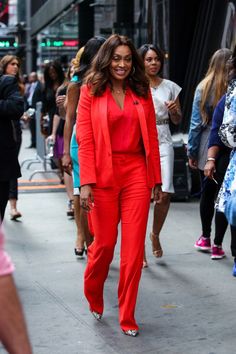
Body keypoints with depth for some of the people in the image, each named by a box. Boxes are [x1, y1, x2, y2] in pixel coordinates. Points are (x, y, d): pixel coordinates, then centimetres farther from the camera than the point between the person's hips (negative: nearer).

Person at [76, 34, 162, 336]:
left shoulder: (142, 93, 9)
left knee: (134, 247, 0)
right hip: (104, 175, -2)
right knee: (104, 243, 6)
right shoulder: (91, 91, 1)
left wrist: (156, 180, 6)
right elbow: (84, 140, -5)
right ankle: (93, 298, 35)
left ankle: (127, 317, 13)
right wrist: (86, 183, -13)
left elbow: (151, 138, 8)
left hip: (137, 175, 2)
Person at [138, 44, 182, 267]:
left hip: (163, 142, 2)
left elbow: (177, 121, 15)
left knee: (165, 193, -11)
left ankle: (155, 234, 18)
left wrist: (174, 110, -5)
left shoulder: (170, 87, 10)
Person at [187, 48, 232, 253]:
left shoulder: (203, 88, -2)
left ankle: (205, 238, 29)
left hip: (206, 150, 2)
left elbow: (196, 122, 1)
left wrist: (192, 151, 8)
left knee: (207, 194, 16)